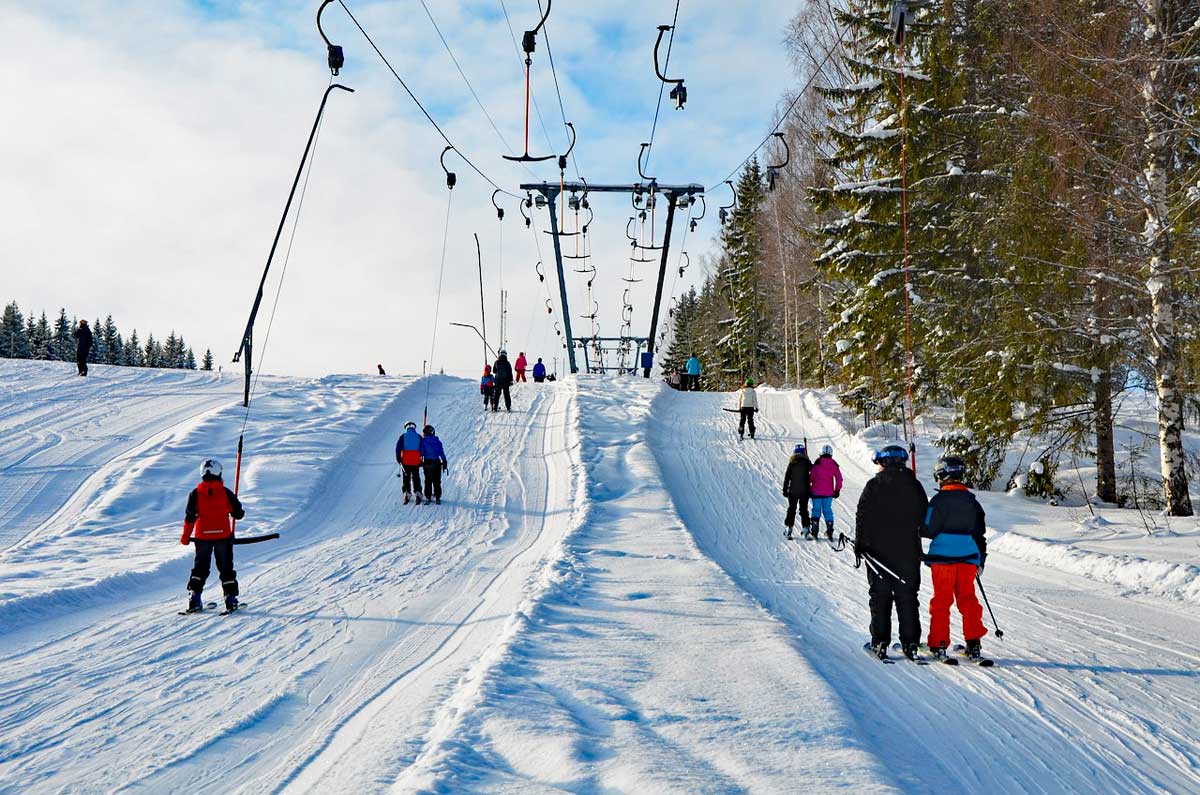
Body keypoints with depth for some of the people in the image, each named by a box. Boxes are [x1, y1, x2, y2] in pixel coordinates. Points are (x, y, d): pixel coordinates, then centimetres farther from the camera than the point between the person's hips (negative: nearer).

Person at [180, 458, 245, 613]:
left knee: (200, 567, 13)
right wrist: (240, 512, 23)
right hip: (223, 536, -1)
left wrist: (185, 536, 7)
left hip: (202, 537, 1)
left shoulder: (195, 494, -4)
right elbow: (238, 513, -1)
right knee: (226, 567, 9)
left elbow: (190, 517, -3)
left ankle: (195, 598, 5)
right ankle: (230, 598, 4)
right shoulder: (226, 493, -6)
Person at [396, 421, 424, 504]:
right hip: (416, 462, 1)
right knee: (416, 478, 7)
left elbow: (398, 448, -4)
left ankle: (407, 493, 0)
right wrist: (421, 460, 13)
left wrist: (398, 459, 2)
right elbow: (422, 449, 6)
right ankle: (418, 493, -3)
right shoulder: (419, 437, 6)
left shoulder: (403, 436, 1)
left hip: (405, 461, -1)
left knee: (406, 478, 8)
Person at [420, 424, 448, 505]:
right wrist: (444, 463, 4)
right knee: (437, 482, 7)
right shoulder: (437, 441, 3)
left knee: (428, 481, 5)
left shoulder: (423, 441, -4)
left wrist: (420, 461, 3)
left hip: (427, 463, -2)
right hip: (437, 463, 2)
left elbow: (421, 452, -6)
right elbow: (441, 452, 1)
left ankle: (428, 498, 1)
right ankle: (437, 498, 6)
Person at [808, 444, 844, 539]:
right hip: (829, 493, 2)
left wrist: (808, 485, 13)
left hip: (817, 492, -2)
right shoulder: (834, 465, -2)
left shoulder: (817, 464, -11)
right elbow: (839, 479, 1)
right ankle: (830, 530, 8)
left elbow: (811, 476, -6)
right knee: (828, 510, 11)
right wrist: (837, 490, 11)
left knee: (816, 510, 6)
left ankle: (815, 531, 4)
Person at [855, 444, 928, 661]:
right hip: (908, 552, 2)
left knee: (880, 597, 4)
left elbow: (862, 517, -7)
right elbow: (925, 517, 9)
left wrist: (859, 545, -1)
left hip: (878, 551, -2)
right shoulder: (914, 486, 3)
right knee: (907, 597, 7)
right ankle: (910, 643, 5)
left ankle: (880, 642, 1)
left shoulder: (874, 486, -5)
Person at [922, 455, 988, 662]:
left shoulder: (939, 500, -10)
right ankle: (974, 644, 9)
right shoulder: (972, 501, 8)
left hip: (942, 558, -4)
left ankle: (938, 644, 5)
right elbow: (980, 534, 14)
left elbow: (928, 530, -11)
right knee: (968, 599, 10)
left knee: (941, 600, 3)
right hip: (968, 558, 4)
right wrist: (981, 560, 22)